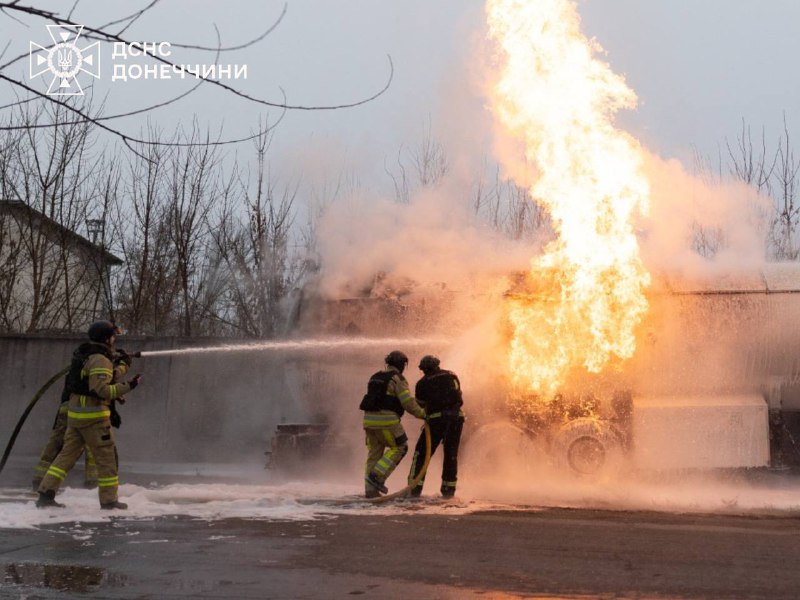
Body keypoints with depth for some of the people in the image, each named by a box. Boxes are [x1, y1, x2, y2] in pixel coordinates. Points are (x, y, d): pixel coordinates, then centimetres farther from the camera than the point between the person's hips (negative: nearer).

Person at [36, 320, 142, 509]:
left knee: (68, 453, 10)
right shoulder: (100, 360, -15)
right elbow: (101, 390, -24)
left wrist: (123, 366, 35)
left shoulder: (86, 355, 15)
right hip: (93, 416, -9)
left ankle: (46, 494, 5)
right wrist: (127, 386, -23)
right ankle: (109, 500, 6)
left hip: (75, 412, 9)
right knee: (106, 456, 1)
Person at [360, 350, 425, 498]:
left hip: (369, 418, 7)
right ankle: (377, 476, -6)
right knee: (399, 447, 7)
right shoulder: (398, 379, -4)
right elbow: (408, 401, -11)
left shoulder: (375, 377, 19)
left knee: (374, 453, 10)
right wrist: (422, 414, -1)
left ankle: (370, 489, 7)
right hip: (386, 419, -7)